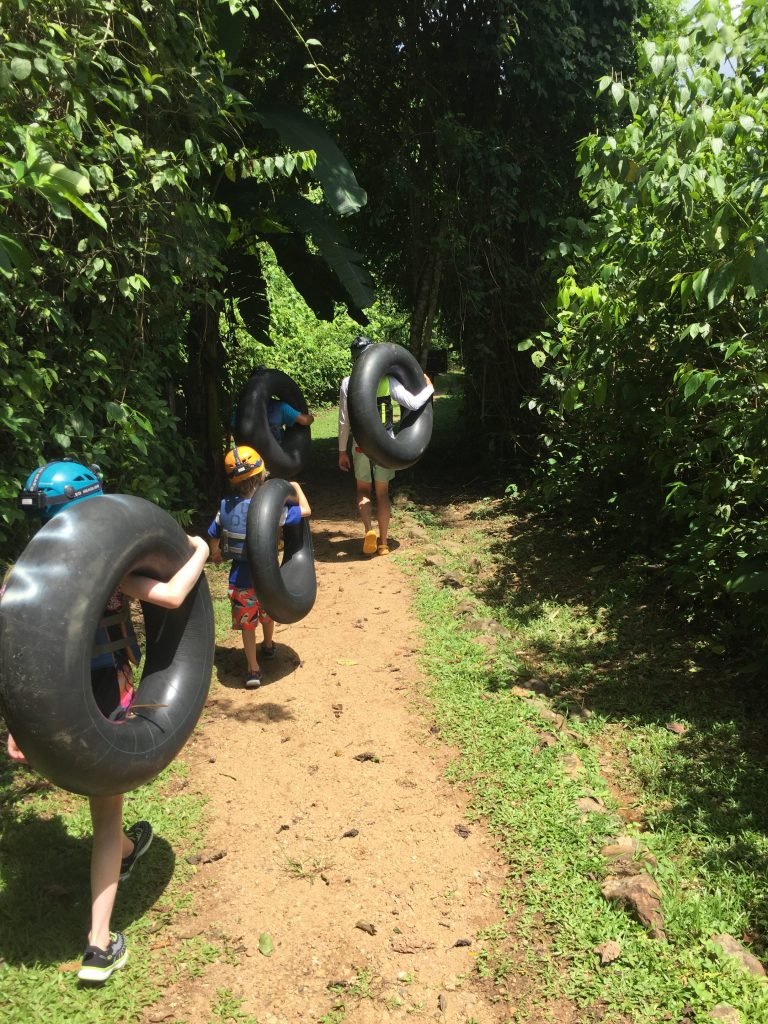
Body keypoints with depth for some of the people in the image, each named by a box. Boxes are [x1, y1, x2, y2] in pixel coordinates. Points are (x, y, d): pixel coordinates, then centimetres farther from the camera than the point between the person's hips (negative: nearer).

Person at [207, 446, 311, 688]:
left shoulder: (225, 507, -9)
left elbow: (213, 537, 3)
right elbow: (305, 510, -12)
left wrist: (216, 554, 25)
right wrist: (296, 487, 5)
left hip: (240, 577, 1)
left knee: (246, 623, 13)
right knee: (268, 613, 26)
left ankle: (253, 669, 13)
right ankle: (268, 646, 50)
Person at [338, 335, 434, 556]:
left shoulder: (347, 384, -8)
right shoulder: (388, 381, -8)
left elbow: (344, 422, -6)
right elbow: (413, 403, -9)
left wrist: (342, 451, 4)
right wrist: (429, 388, 10)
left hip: (361, 446, -1)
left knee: (363, 490, 17)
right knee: (382, 493, 13)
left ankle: (369, 531, -6)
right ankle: (383, 542, 17)